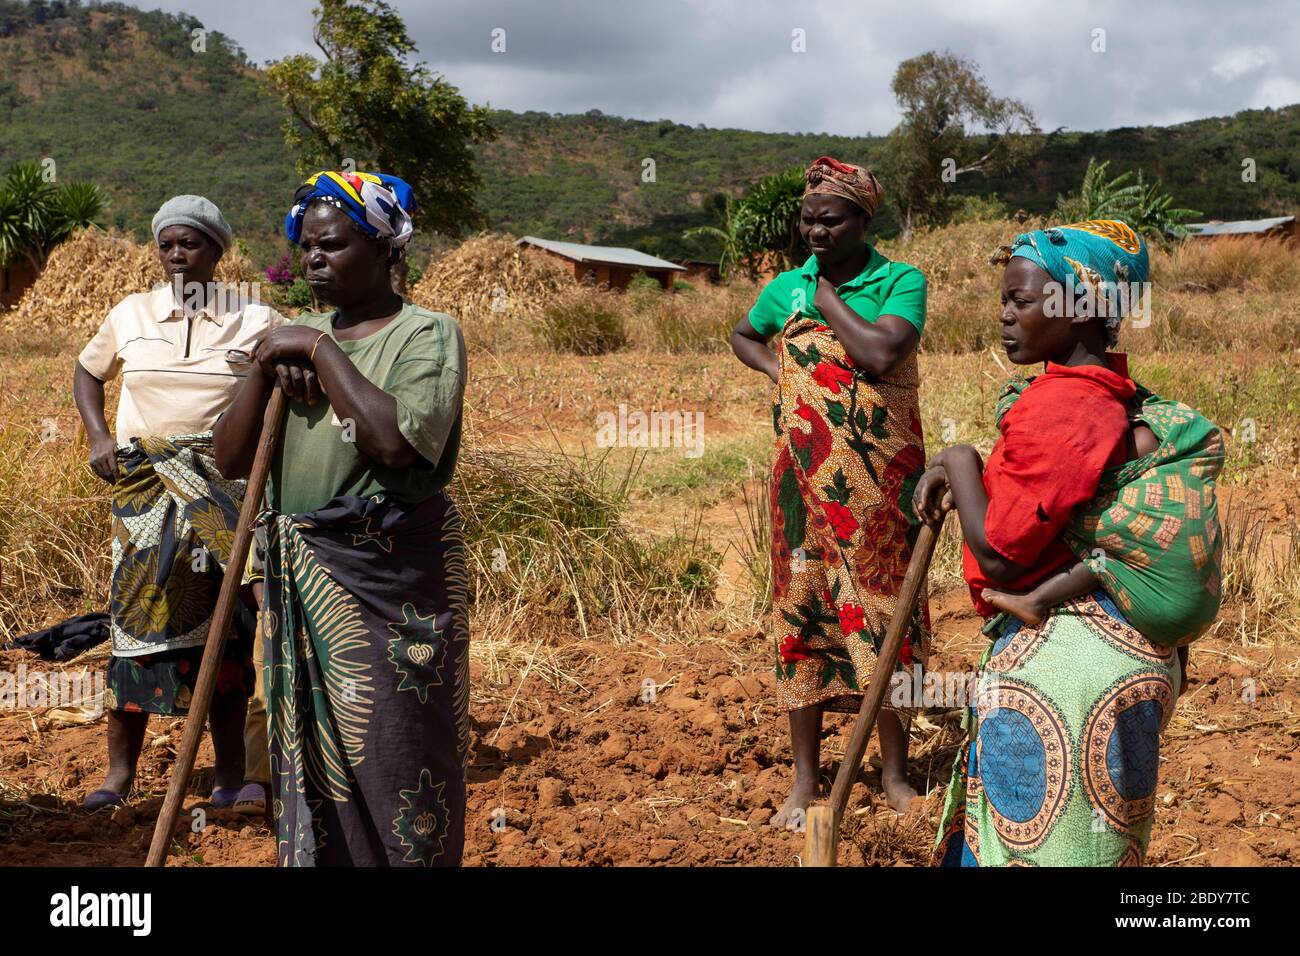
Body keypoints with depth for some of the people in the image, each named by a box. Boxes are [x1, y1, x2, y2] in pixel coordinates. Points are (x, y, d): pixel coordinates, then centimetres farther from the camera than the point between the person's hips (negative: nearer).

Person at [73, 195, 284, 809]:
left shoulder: (256, 319, 2)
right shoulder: (130, 314, 8)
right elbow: (87, 372, 22)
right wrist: (98, 437, 7)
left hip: (223, 491, -1)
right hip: (144, 484, 1)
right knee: (134, 614, 0)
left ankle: (230, 774, 11)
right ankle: (120, 770, 9)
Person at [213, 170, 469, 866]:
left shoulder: (427, 334, -5)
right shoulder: (295, 335, 13)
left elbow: (396, 442, -24)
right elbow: (230, 461, 9)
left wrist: (322, 351, -14)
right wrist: (266, 372, -6)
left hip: (391, 582, -6)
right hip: (299, 581, 6)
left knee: (392, 751, 0)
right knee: (308, 753, 13)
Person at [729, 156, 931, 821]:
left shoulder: (901, 282, -6)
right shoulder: (788, 286, 6)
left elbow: (881, 354, -24)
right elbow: (742, 337, 25)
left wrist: (829, 301, -11)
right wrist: (779, 372, 6)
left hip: (879, 482, -3)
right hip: (804, 478, 3)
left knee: (881, 612, 3)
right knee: (802, 610, 6)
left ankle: (895, 773, 19)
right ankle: (804, 782, 16)